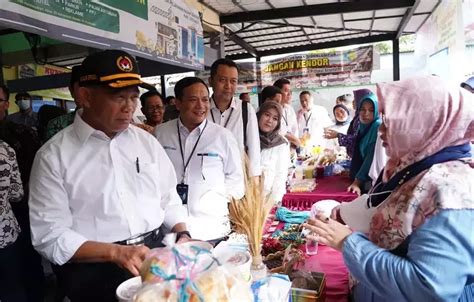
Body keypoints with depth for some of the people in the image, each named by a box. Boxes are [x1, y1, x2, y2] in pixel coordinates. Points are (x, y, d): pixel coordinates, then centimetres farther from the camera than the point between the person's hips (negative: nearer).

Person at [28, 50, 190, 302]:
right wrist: (115, 252, -18)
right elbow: (50, 235, -7)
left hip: (158, 257, 4)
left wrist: (183, 235, -2)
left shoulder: (147, 142, 8)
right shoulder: (53, 156, -4)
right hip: (94, 271, -3)